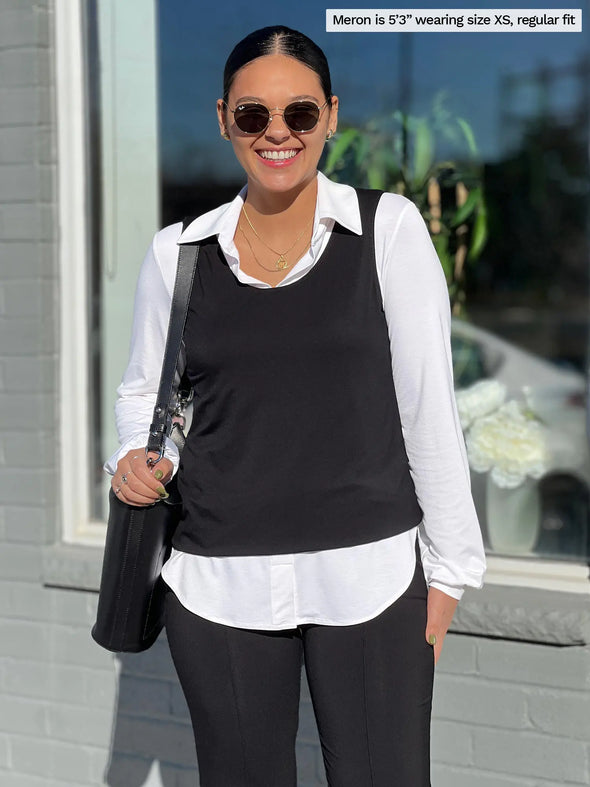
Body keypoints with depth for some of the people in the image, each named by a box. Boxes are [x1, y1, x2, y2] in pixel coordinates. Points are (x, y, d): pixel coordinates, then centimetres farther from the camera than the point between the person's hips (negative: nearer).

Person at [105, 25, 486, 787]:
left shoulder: (389, 228, -2)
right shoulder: (177, 252, 4)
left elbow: (427, 402, -1)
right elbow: (143, 390, 17)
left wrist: (448, 568, -1)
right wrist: (138, 459, -5)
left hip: (367, 574, -2)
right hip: (218, 582, 2)